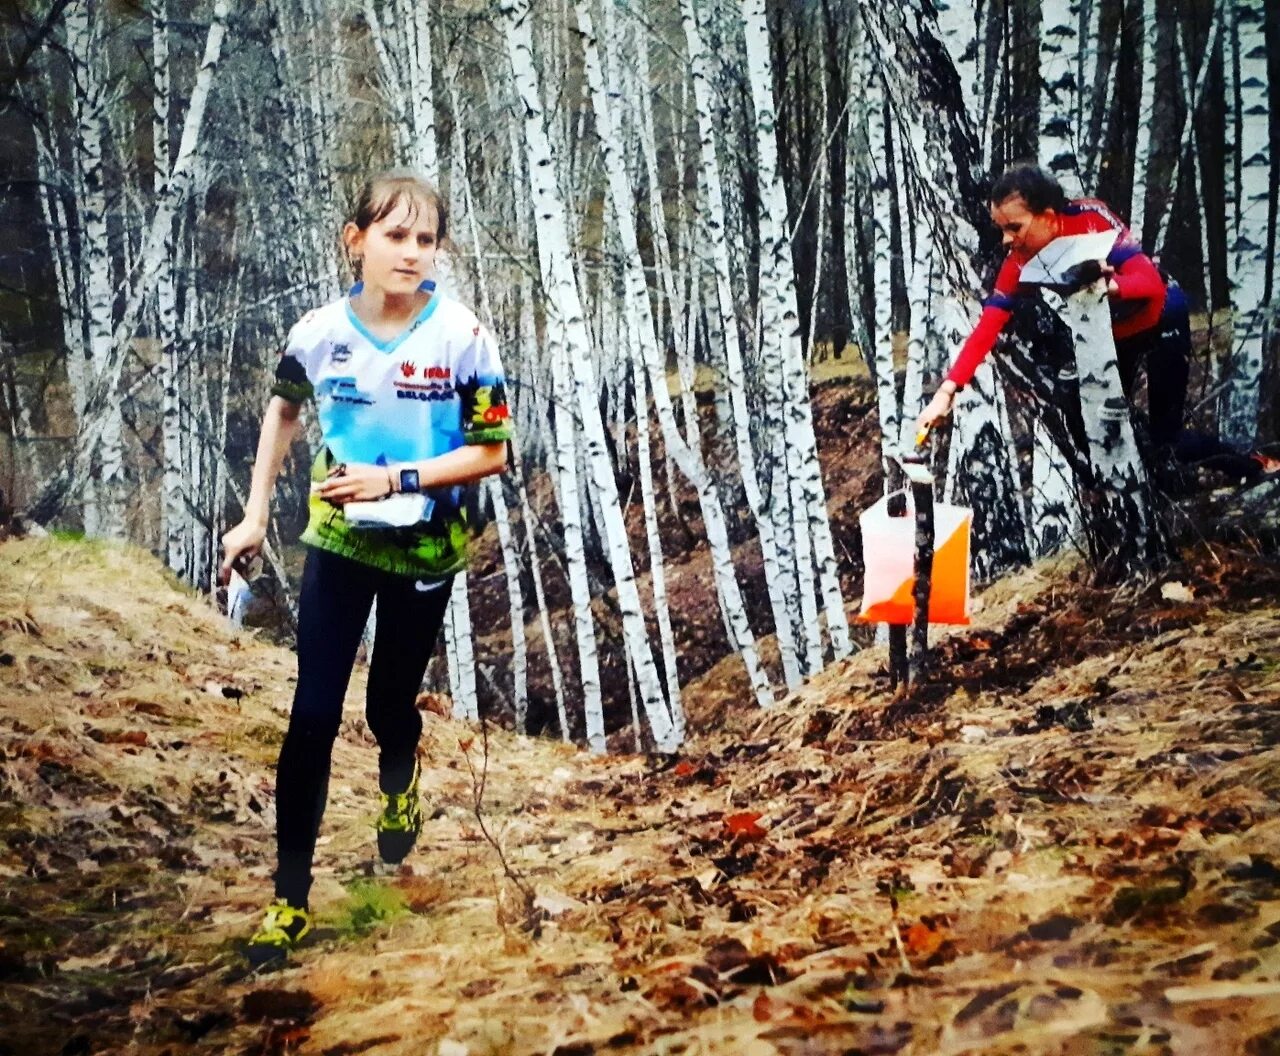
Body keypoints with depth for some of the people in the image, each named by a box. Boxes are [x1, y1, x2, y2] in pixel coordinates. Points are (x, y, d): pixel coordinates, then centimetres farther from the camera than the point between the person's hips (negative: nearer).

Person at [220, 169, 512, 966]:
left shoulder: (462, 338, -16)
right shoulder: (320, 333, -8)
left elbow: (492, 451, -13)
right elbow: (284, 409, 12)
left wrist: (394, 479, -24)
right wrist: (255, 516, 10)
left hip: (423, 551, -1)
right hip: (337, 543, 1)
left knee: (391, 704, 12)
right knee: (313, 718, -4)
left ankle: (400, 784, 50)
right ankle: (291, 895, 6)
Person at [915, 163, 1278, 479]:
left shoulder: (1091, 220, -34)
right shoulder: (1020, 262, -21)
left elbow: (1152, 284, -41)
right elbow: (987, 328, -26)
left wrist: (1110, 285, -62)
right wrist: (946, 391, -36)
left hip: (1159, 321, -5)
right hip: (1107, 334, 5)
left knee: (1166, 438, -4)